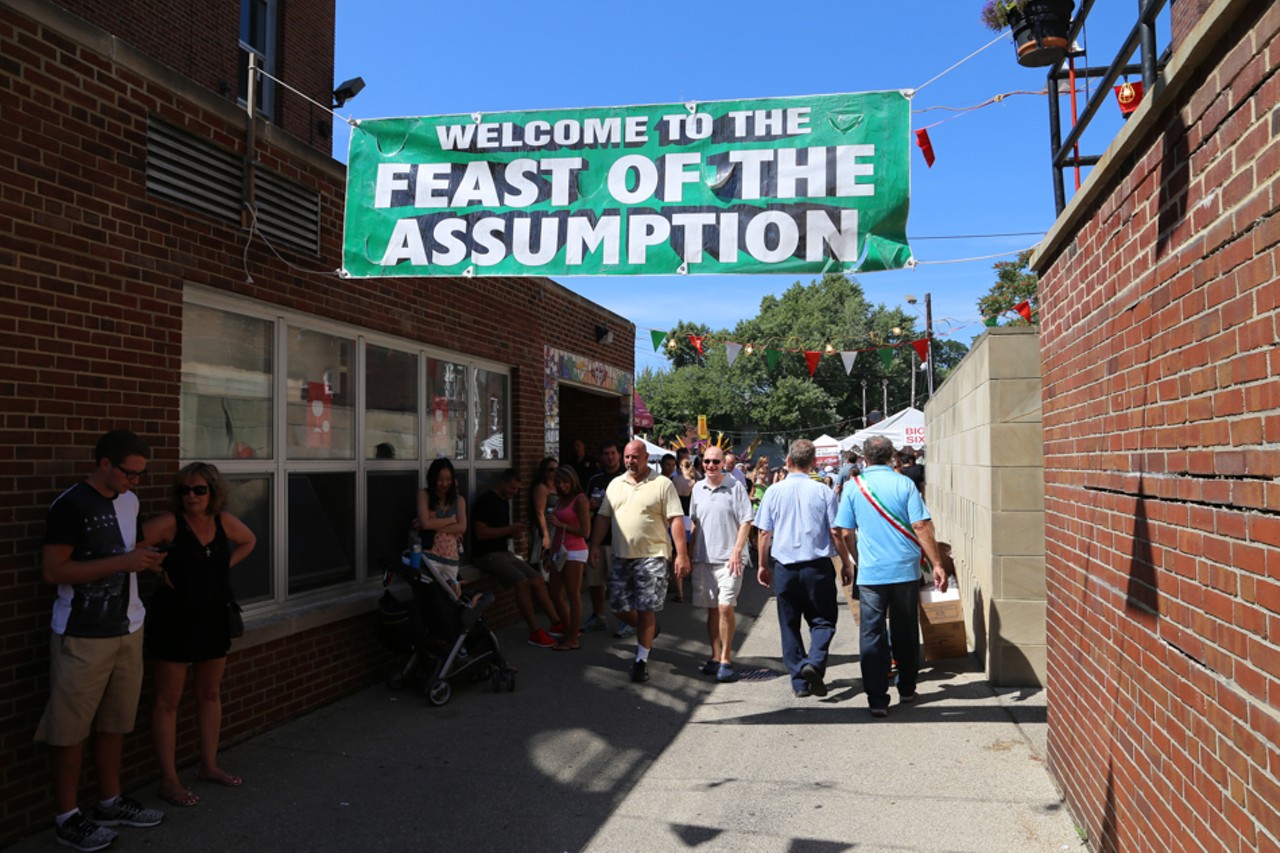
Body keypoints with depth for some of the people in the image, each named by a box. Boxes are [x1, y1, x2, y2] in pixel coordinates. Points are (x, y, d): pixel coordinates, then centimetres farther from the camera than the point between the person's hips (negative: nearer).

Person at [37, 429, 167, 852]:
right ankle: (66, 818, 16)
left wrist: (146, 560, 3)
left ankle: (110, 803, 28)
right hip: (84, 636, -7)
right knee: (72, 728, 4)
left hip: (127, 628, 7)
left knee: (115, 721, 16)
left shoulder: (130, 501, 9)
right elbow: (52, 570, -18)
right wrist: (123, 563, -22)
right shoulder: (70, 505, -14)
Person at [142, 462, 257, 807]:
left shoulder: (224, 521, -1)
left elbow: (248, 541, 17)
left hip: (214, 620, 6)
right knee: (168, 702, 3)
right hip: (174, 621, -6)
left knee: (210, 694, 16)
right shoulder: (170, 523, -16)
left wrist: (225, 565, 5)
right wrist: (159, 571, -17)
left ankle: (209, 766, 30)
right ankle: (169, 781, 12)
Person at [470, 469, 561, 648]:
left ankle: (556, 624, -1)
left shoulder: (505, 501, 15)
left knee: (537, 579, -4)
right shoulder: (485, 501, -12)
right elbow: (481, 533, -20)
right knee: (522, 582, -25)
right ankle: (535, 633, -18)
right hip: (486, 555, -9)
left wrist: (513, 532, 1)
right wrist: (509, 529, -19)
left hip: (504, 553, 9)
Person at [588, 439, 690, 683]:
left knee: (646, 610, -3)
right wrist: (595, 546, 7)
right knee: (620, 607, 8)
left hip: (651, 556, -5)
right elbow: (603, 517, 15)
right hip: (621, 557, 5)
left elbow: (676, 520, -9)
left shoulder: (662, 484, -4)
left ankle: (641, 660, 10)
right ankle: (648, 631, 37)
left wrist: (682, 555, -15)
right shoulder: (615, 485, 12)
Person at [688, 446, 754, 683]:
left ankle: (726, 658, 1)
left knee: (725, 607, -11)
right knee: (711, 609, 11)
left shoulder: (735, 487, -5)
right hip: (703, 559, 5)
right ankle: (715, 656, 21)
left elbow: (746, 521, -6)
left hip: (728, 559, -5)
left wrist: (736, 552, -13)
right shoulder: (698, 489, 10)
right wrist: (691, 552, 13)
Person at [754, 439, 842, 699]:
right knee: (822, 619, 11)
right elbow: (836, 533, -2)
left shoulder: (774, 491, -2)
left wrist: (763, 565, 13)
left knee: (789, 624, 12)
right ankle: (814, 662, -14)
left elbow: (764, 533, 1)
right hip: (817, 566, -1)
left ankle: (799, 681, 13)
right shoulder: (823, 492, -4)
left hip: (784, 567, 1)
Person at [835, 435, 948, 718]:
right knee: (905, 632, 16)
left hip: (870, 573, -1)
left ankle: (877, 700, 2)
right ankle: (906, 689, 28)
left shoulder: (853, 486, -2)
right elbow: (921, 527, -8)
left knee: (872, 635, 4)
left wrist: (850, 563, 16)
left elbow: (846, 533, 1)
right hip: (905, 570, 1)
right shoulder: (904, 484, -4)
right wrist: (936, 564, -2)